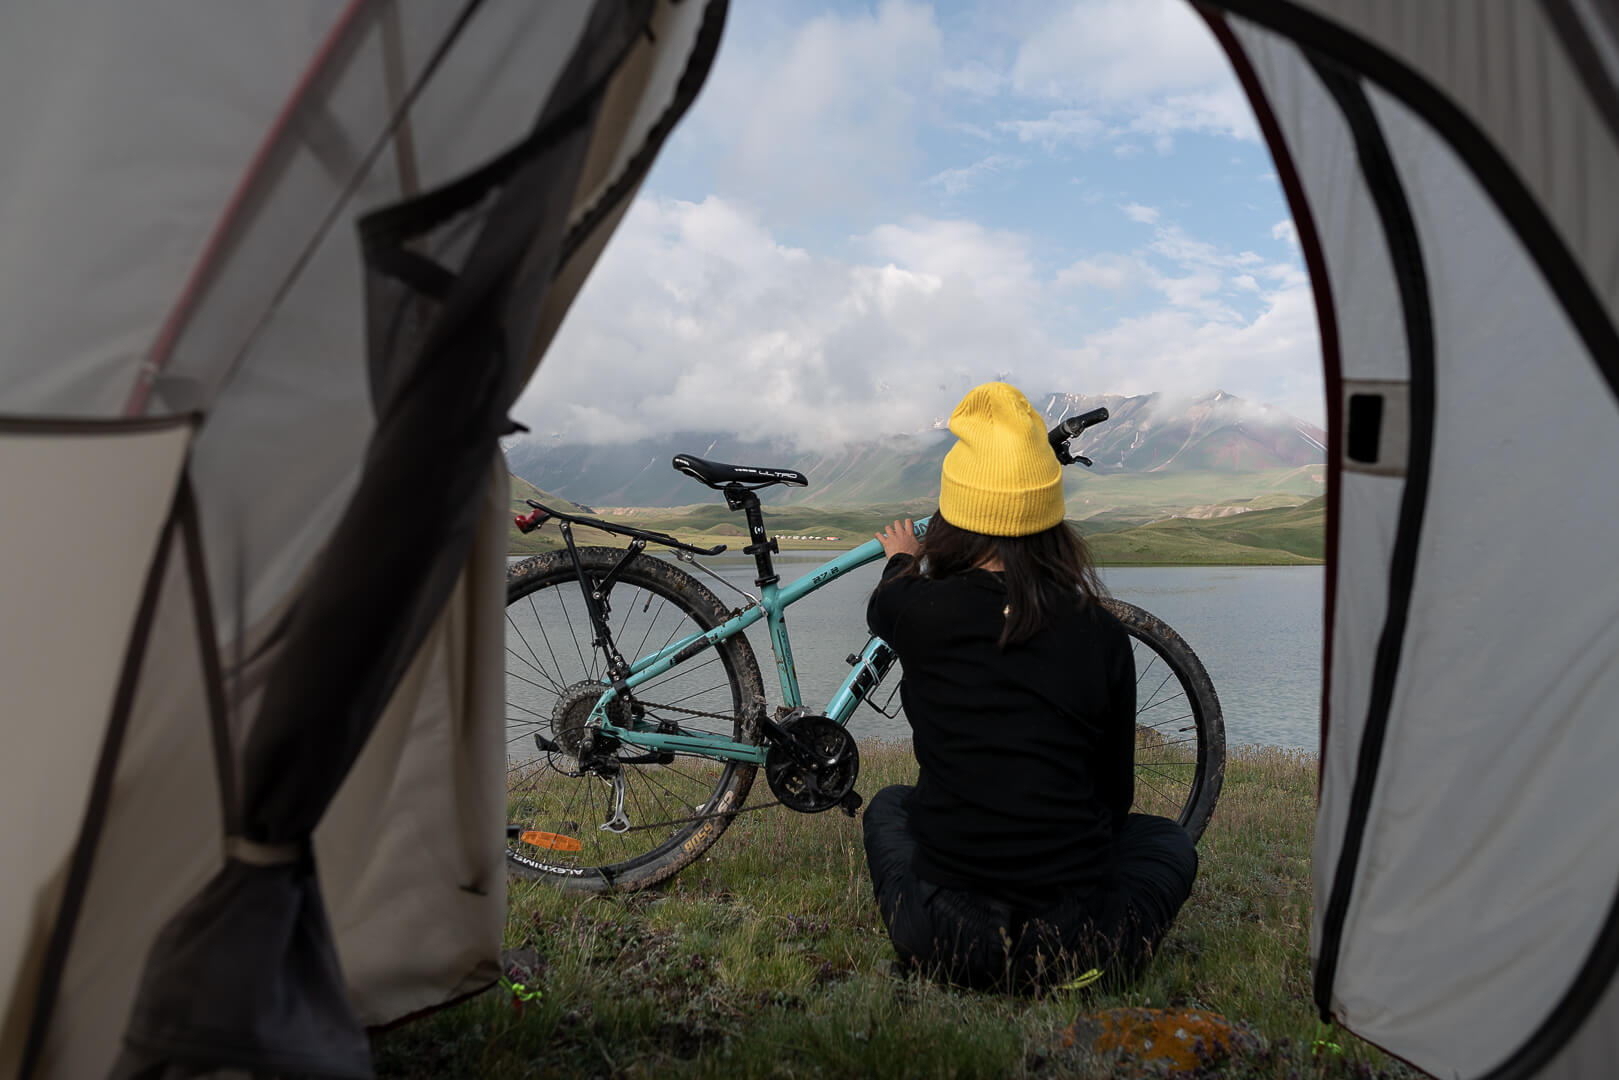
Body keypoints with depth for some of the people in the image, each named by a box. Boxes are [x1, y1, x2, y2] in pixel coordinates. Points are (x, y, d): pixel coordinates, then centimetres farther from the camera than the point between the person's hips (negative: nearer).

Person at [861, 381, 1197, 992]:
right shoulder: (1102, 634, -5)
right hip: (1079, 947, 0)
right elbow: (1116, 794, 8)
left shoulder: (923, 611, -10)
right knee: (1169, 840, 31)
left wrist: (901, 561, 42)